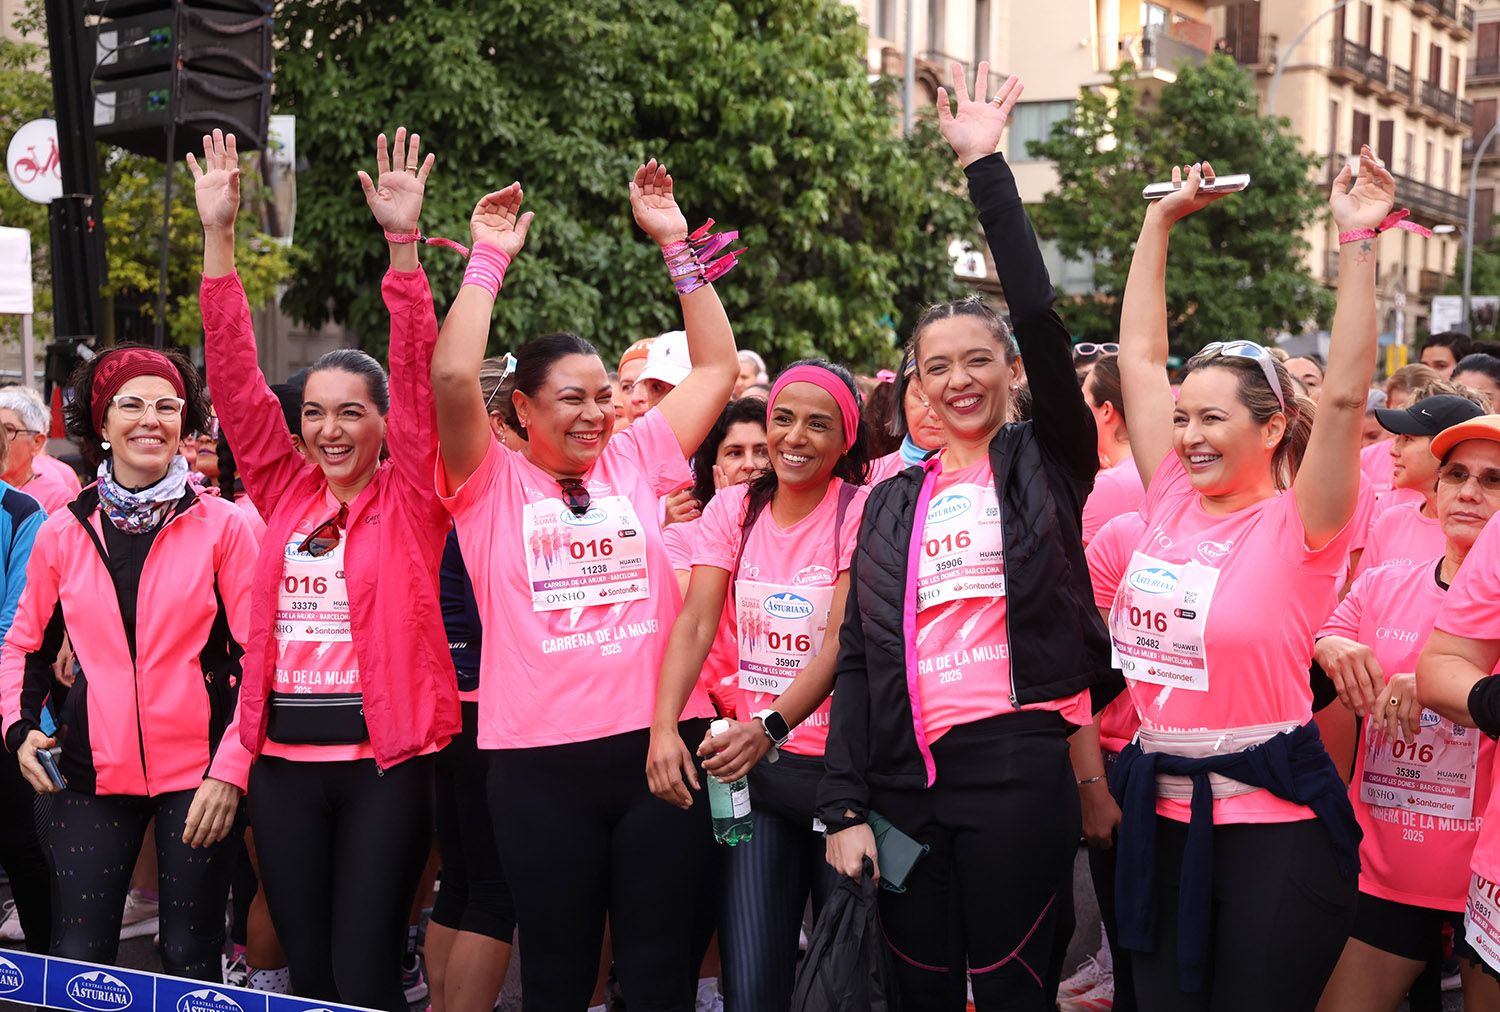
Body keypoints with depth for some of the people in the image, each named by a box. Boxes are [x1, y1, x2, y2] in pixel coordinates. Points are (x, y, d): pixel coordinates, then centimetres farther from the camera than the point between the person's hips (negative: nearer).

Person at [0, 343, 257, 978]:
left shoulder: (222, 527, -2)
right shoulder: (61, 534, 6)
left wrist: (231, 769, -10)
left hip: (198, 773, -2)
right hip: (94, 774, 2)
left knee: (191, 958, 5)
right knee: (77, 958, 2)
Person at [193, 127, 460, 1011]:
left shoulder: (412, 498, -1)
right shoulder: (286, 492, 8)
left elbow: (419, 379, -12)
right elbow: (235, 377, 4)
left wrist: (404, 245, -20)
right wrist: (219, 238, -3)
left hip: (385, 758, -4)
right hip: (286, 760, 4)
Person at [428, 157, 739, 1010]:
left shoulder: (637, 461, 10)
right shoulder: (491, 484, 2)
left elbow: (719, 368, 11)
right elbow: (453, 378, -13)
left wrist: (676, 244, 7)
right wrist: (489, 260, -8)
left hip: (660, 742, 2)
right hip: (541, 758, -2)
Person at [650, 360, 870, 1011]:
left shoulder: (862, 512, -7)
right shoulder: (732, 508, 5)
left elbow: (842, 644, -16)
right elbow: (695, 625, -5)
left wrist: (772, 726, -30)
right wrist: (664, 727, -20)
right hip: (751, 762, 3)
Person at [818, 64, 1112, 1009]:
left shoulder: (1048, 463, 4)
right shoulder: (892, 503, 13)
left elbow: (1042, 318, -11)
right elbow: (859, 656, 9)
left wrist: (989, 166, -9)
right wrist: (844, 806, 1)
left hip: (1018, 765, -3)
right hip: (905, 774, 4)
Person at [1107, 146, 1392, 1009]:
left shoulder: (1300, 526, -9)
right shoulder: (1174, 502, 4)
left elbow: (1345, 396, -23)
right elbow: (1140, 354, 7)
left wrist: (1359, 243, -24)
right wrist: (1161, 221, 10)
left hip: (1273, 826, -5)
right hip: (1163, 814, 5)